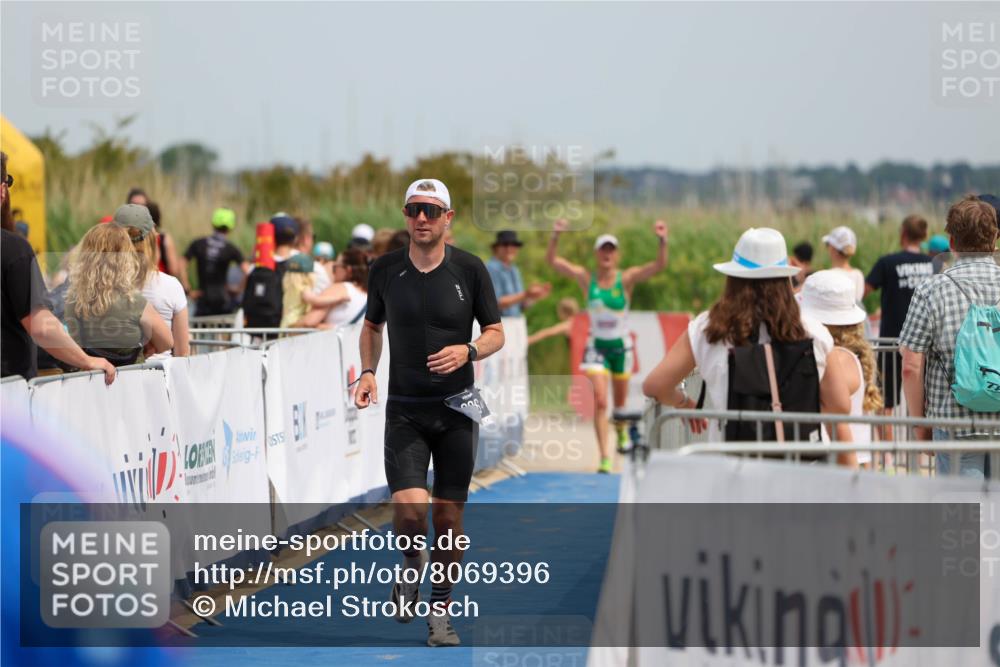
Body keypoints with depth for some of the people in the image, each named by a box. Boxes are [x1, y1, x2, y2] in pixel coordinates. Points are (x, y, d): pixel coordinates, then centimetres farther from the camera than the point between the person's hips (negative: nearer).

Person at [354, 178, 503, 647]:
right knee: (409, 511, -18)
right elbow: (372, 325, 17)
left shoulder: (470, 269, -3)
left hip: (456, 409, 0)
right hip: (404, 410, 0)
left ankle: (440, 613, 19)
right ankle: (411, 565, 15)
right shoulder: (385, 270, 1)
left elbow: (496, 332, 5)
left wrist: (468, 351, -16)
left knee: (448, 517, 3)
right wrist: (368, 372, 1)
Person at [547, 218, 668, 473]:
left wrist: (662, 242, -37)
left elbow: (658, 265, -21)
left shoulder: (627, 278, -10)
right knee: (600, 400, -16)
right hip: (597, 346, -1)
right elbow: (552, 260, -10)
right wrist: (555, 236, -25)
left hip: (621, 345, 1)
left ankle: (621, 428, 51)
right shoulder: (586, 278, -7)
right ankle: (605, 456, -16)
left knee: (620, 401, 16)